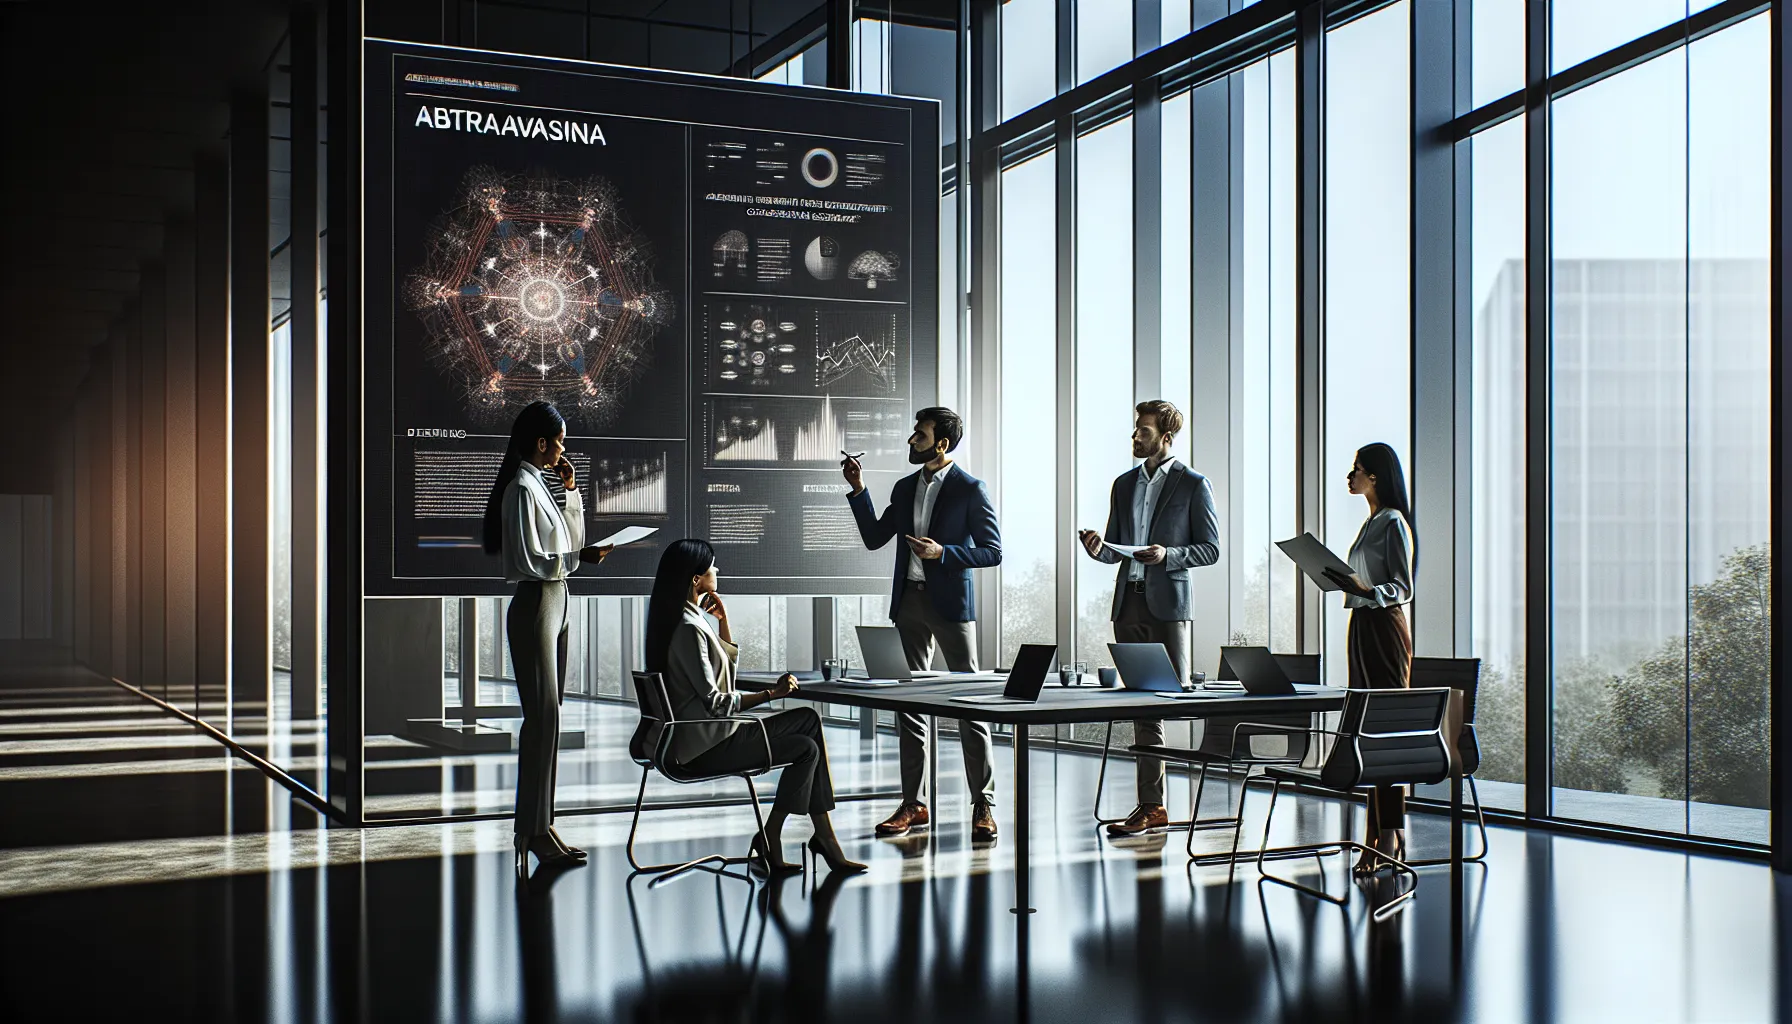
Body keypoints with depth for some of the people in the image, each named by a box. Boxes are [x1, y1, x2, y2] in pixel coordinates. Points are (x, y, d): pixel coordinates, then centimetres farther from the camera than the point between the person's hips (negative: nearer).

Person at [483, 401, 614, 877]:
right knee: (542, 717, -10)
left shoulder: (544, 484, 15)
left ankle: (541, 824, 13)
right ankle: (534, 831, -7)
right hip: (534, 606, -10)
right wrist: (579, 558, -19)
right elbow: (530, 563, -19)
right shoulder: (522, 490, -14)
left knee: (549, 717, 9)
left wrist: (569, 491, 11)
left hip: (555, 605, 10)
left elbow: (571, 541, 20)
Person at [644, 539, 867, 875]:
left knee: (808, 719, 8)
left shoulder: (692, 619, 12)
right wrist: (771, 694, -20)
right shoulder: (689, 629, -20)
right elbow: (715, 702, -22)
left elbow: (730, 660, 24)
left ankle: (825, 837, 3)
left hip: (708, 732, 10)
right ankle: (769, 841, 1)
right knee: (807, 749, -10)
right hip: (706, 745, -10)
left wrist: (722, 618, 11)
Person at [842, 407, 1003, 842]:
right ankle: (912, 804, 15)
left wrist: (943, 553, -18)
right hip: (909, 601, 6)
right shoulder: (904, 488, 12)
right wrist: (859, 491, 5)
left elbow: (993, 551, -7)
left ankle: (983, 805, 1)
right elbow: (875, 538, 15)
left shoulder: (970, 490, -6)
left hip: (950, 602, -6)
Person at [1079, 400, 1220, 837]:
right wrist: (1098, 548, -3)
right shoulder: (1124, 484, 15)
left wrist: (1168, 554, -18)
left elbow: (1210, 549, -3)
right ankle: (1151, 806, 11)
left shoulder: (1192, 485, -2)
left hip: (1167, 603, -6)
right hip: (1128, 602, 6)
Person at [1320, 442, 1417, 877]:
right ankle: (1377, 832, 9)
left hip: (1385, 628, -10)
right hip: (1362, 628, 10)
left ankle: (1391, 835, -10)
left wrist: (1365, 591, -29)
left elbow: (1403, 588, -15)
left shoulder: (1393, 523, -10)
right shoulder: (1371, 523, 18)